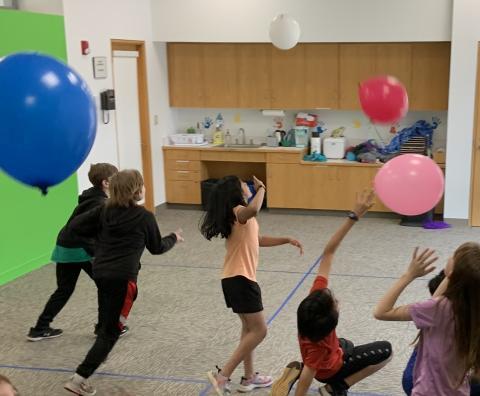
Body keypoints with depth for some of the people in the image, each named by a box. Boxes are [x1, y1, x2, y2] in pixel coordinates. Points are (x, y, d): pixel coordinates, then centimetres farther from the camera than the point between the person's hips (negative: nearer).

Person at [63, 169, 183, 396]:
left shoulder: (105, 210, 6)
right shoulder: (145, 217, -5)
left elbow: (75, 226, 1)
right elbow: (157, 248, 7)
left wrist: (99, 234, 15)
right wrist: (174, 238, 26)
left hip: (100, 272, 6)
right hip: (122, 276, -6)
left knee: (107, 320, 29)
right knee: (111, 330, -1)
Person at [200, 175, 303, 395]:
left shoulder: (241, 215, 16)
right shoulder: (237, 211, -15)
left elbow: (258, 240, 28)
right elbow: (253, 209, -41)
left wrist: (287, 240, 22)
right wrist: (261, 188, -23)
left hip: (239, 279, 10)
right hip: (239, 280, -10)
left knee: (250, 328, 20)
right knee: (259, 330, -5)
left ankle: (249, 377, 28)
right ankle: (222, 374, -6)